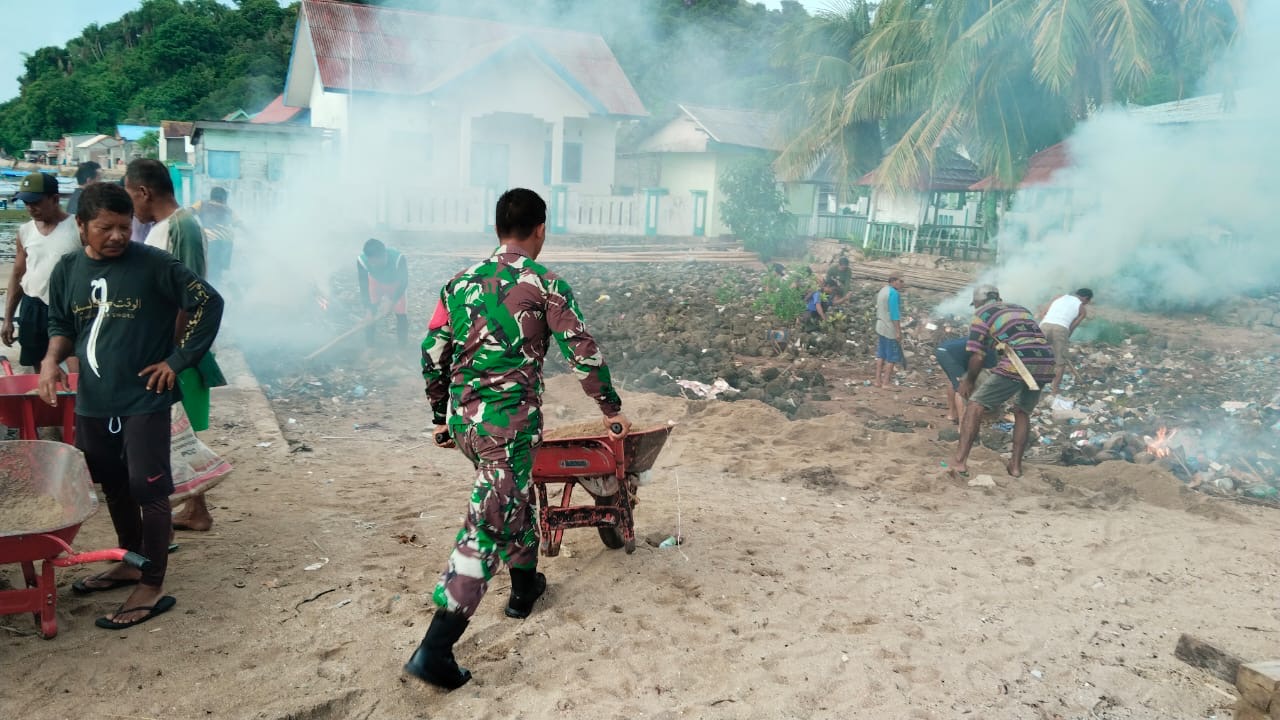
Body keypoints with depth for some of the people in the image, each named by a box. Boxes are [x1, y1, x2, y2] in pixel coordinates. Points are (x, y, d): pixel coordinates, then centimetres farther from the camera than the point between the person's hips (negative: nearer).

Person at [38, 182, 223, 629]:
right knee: (114, 486, 18)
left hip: (144, 401, -6)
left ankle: (153, 587, 6)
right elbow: (61, 325, 17)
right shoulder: (67, 270, 4)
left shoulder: (153, 264, -12)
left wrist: (177, 361, -11)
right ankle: (131, 563, 37)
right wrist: (52, 359, -4)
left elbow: (209, 303, -11)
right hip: (92, 403, 6)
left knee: (148, 490, -3)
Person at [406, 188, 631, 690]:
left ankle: (525, 584, 46)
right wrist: (611, 409, 7)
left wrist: (441, 416, 22)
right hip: (510, 419, -6)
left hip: (462, 417, 6)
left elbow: (432, 355, 12)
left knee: (512, 496, 28)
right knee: (488, 526, -3)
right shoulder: (546, 285, -5)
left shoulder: (460, 281, 10)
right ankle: (435, 649, -6)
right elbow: (584, 354, -6)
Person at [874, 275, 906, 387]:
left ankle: (878, 380, 15)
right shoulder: (894, 293, -17)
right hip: (890, 329, -9)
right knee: (892, 356, 0)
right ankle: (886, 382, 3)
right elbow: (895, 313, -21)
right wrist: (898, 331, -20)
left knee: (881, 354, 12)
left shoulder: (883, 290, 11)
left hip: (880, 327, 9)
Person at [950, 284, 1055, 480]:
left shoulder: (982, 314, 11)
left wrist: (969, 381, 19)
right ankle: (1016, 465, 28)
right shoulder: (1022, 309, 29)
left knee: (975, 406, 4)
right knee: (1022, 412, 27)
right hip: (1045, 363, 6)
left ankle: (960, 462, -1)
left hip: (1017, 365, -6)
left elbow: (977, 356, 5)